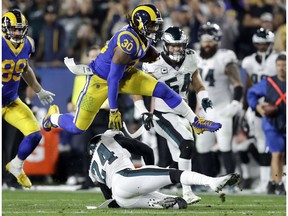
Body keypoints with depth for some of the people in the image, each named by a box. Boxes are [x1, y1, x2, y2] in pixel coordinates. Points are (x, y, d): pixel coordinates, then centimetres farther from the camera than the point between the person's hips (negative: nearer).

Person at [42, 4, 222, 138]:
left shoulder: (144, 36, -10)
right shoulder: (128, 41, -34)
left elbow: (147, 50, 18)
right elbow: (113, 78, -30)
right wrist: (113, 110, -27)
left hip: (126, 75, 7)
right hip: (101, 79, -7)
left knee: (163, 90, -10)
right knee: (78, 128, -4)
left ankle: (196, 122, 1)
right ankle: (53, 117, 29)